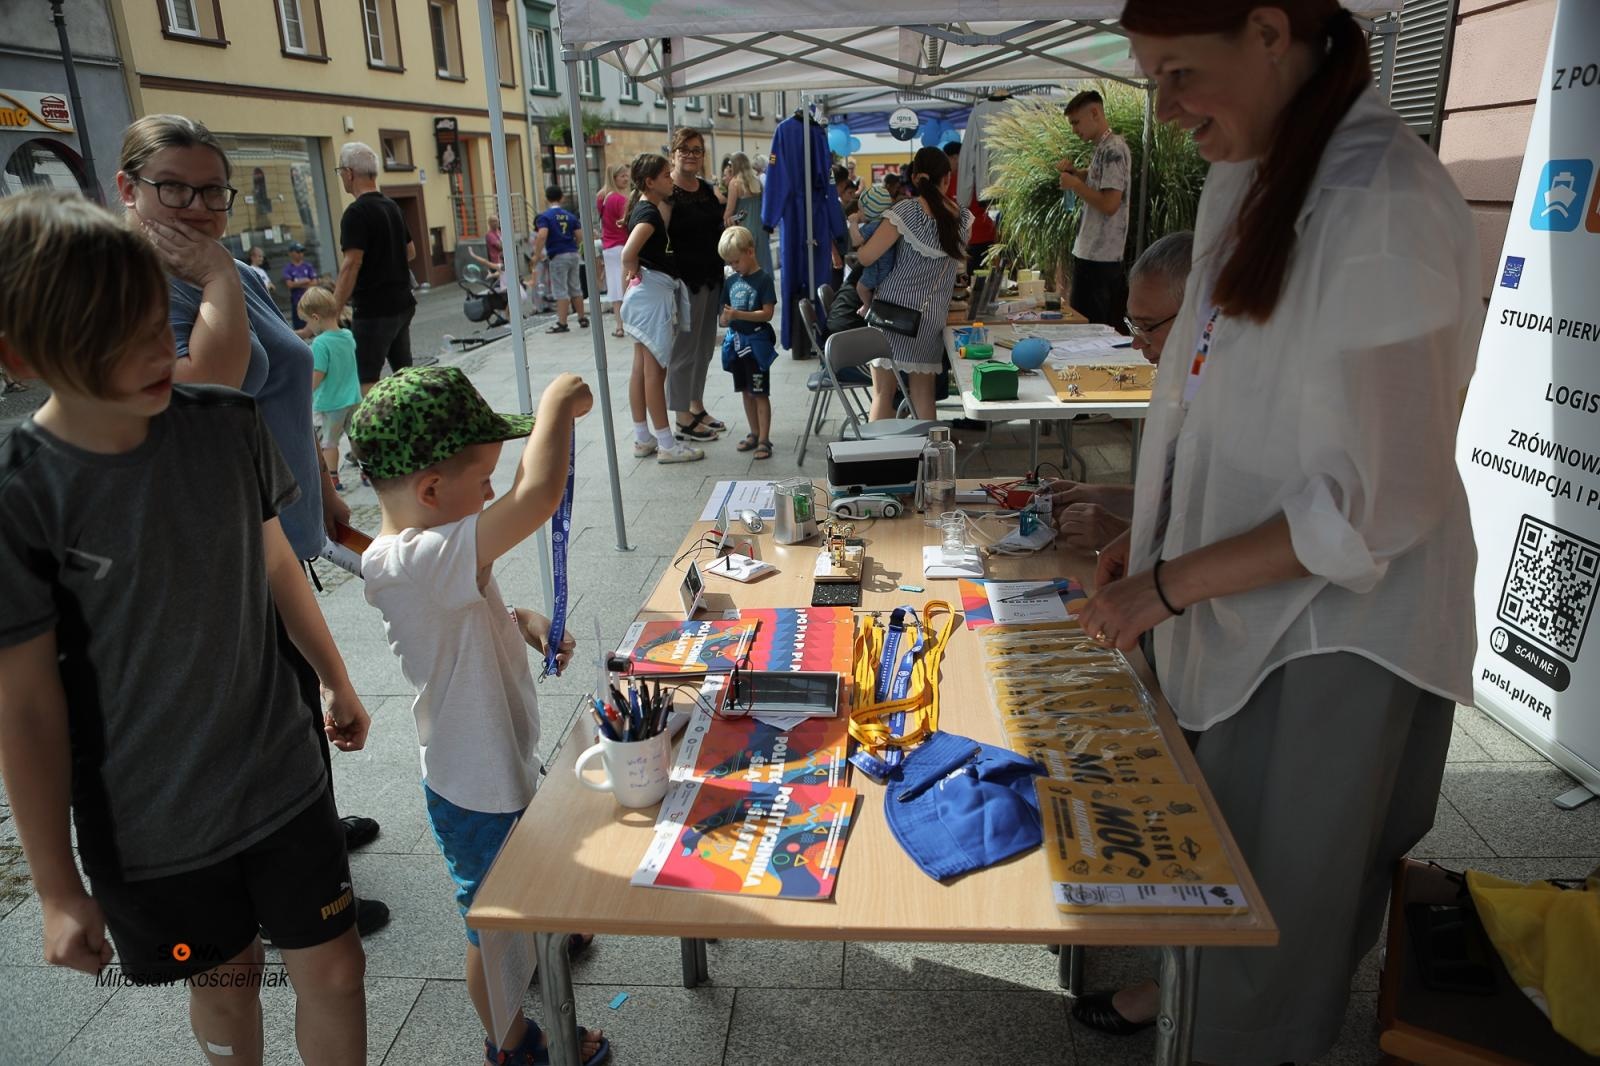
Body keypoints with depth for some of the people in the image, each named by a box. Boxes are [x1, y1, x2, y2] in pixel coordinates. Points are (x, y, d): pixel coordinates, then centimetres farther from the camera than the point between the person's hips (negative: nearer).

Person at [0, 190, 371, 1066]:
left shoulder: (226, 424, -11)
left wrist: (337, 683, 17)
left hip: (282, 772, 2)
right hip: (149, 822, -2)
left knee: (333, 970, 12)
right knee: (225, 983, 19)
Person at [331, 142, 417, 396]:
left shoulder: (356, 213, -14)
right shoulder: (393, 207, 11)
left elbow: (351, 264, -21)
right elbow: (410, 252, 20)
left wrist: (334, 309, -19)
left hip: (373, 311, -8)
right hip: (402, 304, 8)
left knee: (367, 380, -4)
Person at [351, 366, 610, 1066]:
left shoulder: (404, 556, -2)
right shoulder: (422, 560, -34)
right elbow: (539, 494, -45)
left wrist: (519, 622, -4)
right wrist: (559, 401, -30)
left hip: (500, 765, 8)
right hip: (479, 790, -8)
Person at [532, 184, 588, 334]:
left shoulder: (544, 216, -6)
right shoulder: (570, 215, 9)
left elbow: (542, 236, -20)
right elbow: (580, 236, 4)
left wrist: (537, 255, -11)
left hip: (557, 256, -5)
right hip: (573, 254, 5)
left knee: (560, 291, -3)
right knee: (575, 288, 14)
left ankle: (562, 323, -3)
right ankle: (582, 319, 20)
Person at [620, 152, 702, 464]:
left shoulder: (645, 207, 13)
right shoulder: (649, 212, -17)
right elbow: (629, 252, -28)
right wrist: (634, 273, -13)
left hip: (647, 292, 10)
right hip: (654, 290, -10)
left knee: (642, 368, 12)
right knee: (655, 371, -5)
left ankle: (643, 439, 19)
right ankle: (667, 445, 1)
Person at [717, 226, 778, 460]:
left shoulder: (763, 279, -10)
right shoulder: (731, 281, 9)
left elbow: (767, 313, -16)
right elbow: (726, 311, 13)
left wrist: (738, 314, -25)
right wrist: (725, 318, -11)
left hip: (756, 341, -7)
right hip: (736, 341, 7)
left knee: (760, 393, -3)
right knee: (746, 391, 15)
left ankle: (764, 440, 1)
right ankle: (754, 433, 27)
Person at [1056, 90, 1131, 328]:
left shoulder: (1113, 149, -14)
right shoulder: (1102, 148, 15)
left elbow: (1109, 204, -21)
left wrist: (1075, 184, -11)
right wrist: (1075, 172, 13)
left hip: (1099, 259, -10)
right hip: (1091, 253, 10)